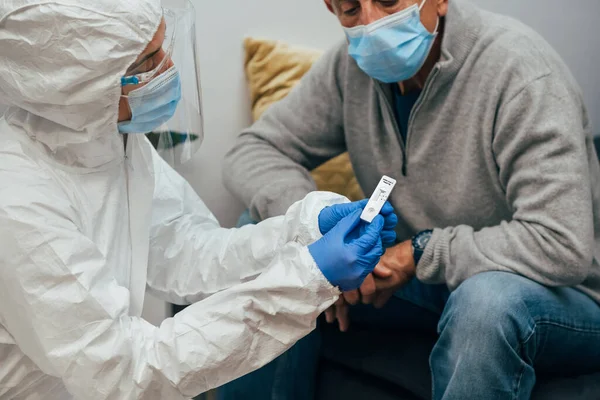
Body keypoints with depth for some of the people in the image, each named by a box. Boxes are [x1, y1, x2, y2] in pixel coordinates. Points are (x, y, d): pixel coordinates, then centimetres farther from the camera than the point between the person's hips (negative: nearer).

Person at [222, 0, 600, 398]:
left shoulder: (518, 69, -25)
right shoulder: (355, 64, -5)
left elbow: (564, 246, -32)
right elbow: (252, 151, -2)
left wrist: (420, 252, -26)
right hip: (425, 279, 6)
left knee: (487, 299, -42)